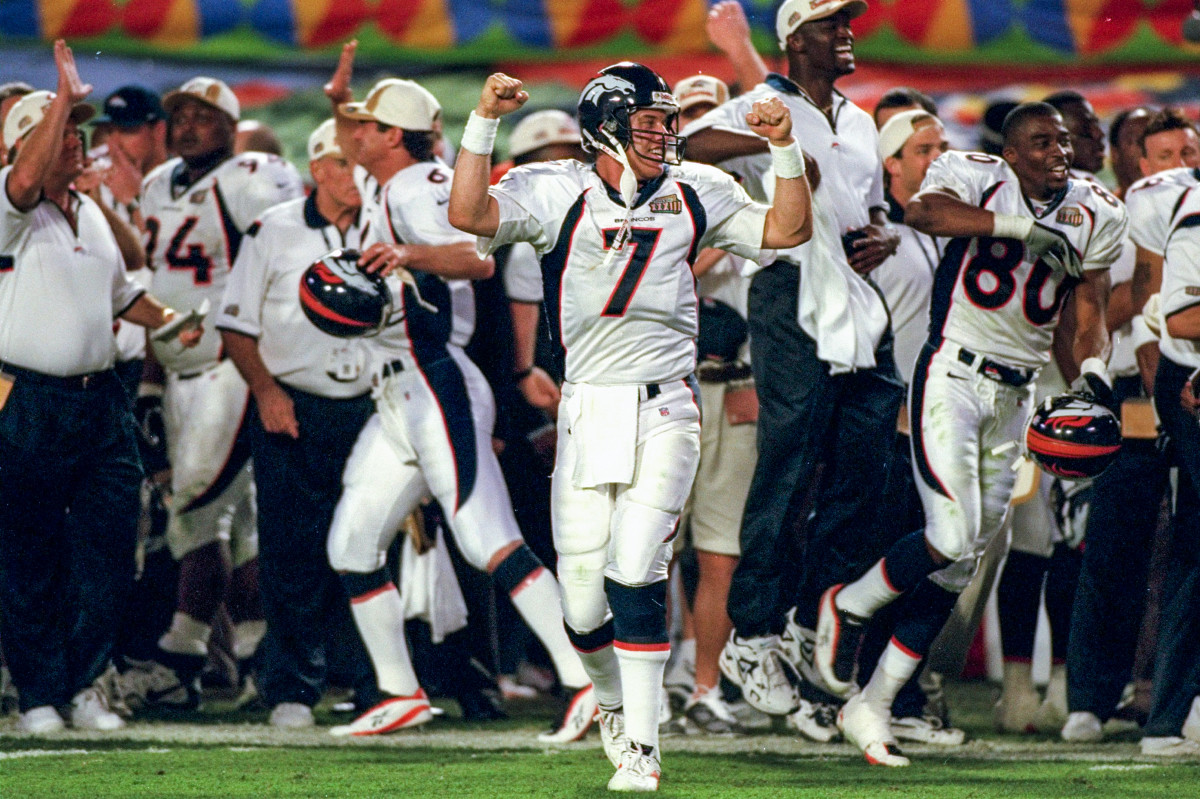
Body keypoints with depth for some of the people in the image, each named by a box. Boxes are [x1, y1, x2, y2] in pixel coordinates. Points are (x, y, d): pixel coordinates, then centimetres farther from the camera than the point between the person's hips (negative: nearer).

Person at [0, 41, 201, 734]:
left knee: (108, 554, 3)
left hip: (102, 403, 6)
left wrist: (169, 323, 15)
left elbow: (120, 293, 30)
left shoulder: (91, 214, 18)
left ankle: (83, 681, 18)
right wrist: (66, 96, -28)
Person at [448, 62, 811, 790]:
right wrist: (485, 121, -16)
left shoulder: (694, 194, 11)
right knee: (584, 599, 0)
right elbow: (470, 213, -11)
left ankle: (641, 749, -12)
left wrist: (785, 148, 1)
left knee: (635, 576, -14)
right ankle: (614, 699, 32)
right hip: (589, 410, 0)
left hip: (665, 410, 0)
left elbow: (785, 230, 12)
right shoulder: (554, 192, 3)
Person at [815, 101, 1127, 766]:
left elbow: (1090, 319, 13)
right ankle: (846, 608, 8)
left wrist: (1093, 375, -7)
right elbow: (923, 212, -29)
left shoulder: (1094, 215, 9)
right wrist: (1026, 227, -34)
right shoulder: (978, 178, -6)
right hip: (952, 378, -6)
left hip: (1015, 396, 6)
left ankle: (871, 705, 12)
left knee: (959, 564, 4)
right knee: (953, 537, -19)